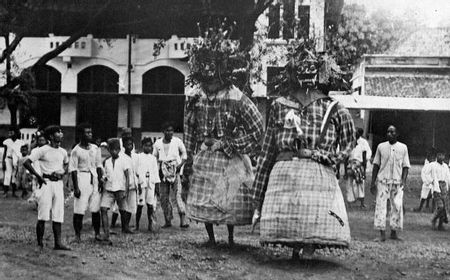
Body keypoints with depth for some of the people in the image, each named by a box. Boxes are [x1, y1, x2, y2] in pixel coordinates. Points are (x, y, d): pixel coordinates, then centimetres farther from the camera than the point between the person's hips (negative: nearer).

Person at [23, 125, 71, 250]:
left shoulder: (63, 152, 11)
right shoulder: (43, 150, -7)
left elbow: (66, 164, 31)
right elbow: (27, 163, -9)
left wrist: (63, 172, 10)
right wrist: (38, 176, -12)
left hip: (58, 183, 5)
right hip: (46, 182, -5)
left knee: (58, 214, 2)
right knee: (43, 216, -6)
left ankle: (58, 243, 3)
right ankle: (40, 243, 2)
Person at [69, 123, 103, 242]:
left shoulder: (95, 148, 10)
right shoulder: (76, 150, -6)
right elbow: (73, 169, -6)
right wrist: (76, 187, -11)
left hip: (94, 177, 5)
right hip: (82, 177, -5)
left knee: (96, 209, 5)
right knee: (79, 210, -4)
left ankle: (97, 233, 12)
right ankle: (77, 235, 3)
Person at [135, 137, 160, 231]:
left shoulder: (153, 158, 12)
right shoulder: (139, 157, 2)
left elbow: (156, 172, 13)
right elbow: (137, 171, -1)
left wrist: (157, 184, 8)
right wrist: (138, 183, -8)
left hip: (151, 183, 3)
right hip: (142, 182, -3)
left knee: (151, 204, -1)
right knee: (140, 204, -3)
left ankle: (150, 225, 1)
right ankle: (137, 225, 4)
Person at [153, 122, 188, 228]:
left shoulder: (177, 141, 0)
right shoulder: (158, 143, 6)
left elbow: (184, 154, 11)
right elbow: (154, 158, 15)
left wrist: (180, 165, -5)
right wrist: (157, 169, -1)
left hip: (175, 170, -3)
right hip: (163, 172, 3)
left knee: (177, 195, -14)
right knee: (163, 196, 3)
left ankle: (183, 220, -20)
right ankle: (168, 221, 12)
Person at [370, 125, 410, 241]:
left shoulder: (403, 148, 6)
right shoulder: (381, 147, 7)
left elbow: (405, 166, 7)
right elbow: (376, 165, 10)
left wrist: (404, 180, -7)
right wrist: (373, 182, 5)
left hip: (397, 182, 0)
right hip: (383, 180, 0)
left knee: (397, 206, -3)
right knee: (381, 205, -7)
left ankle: (394, 232, 8)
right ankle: (382, 234, -5)